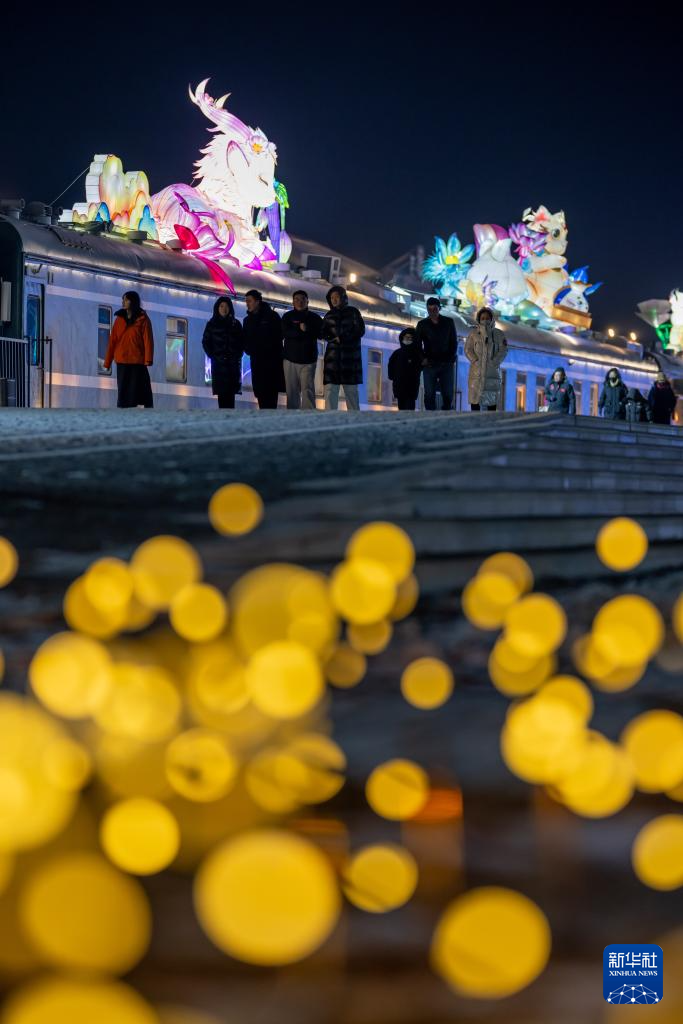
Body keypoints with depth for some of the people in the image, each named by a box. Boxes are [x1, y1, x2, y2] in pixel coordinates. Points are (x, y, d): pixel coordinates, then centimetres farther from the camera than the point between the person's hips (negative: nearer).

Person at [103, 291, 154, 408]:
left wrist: (148, 360, -18)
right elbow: (112, 341, 8)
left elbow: (148, 340, -6)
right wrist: (107, 362, 4)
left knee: (139, 391, -2)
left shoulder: (143, 319, 1)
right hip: (122, 362, 3)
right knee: (123, 391, 1)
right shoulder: (119, 319, 10)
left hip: (138, 362, -3)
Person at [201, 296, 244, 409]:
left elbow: (242, 342, 13)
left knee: (231, 392, -7)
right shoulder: (212, 324, 10)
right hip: (219, 364, -1)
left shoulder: (236, 324, 14)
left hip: (233, 363, 1)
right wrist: (213, 356, -3)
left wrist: (237, 356, -1)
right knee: (221, 392, -10)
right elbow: (205, 342, 8)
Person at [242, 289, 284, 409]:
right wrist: (248, 349, 3)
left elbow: (279, 335, -2)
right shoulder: (248, 320, 17)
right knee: (260, 393, -1)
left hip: (272, 360, -5)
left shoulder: (271, 316, 2)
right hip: (257, 361, 5)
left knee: (271, 392, -12)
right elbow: (245, 339, 22)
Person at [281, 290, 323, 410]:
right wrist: (301, 330, -19)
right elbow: (285, 333, -8)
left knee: (308, 390, -11)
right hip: (291, 359, 1)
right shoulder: (288, 316, 9)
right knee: (292, 391, 1)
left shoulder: (315, 317, 9)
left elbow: (320, 334, -5)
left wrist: (306, 329, -16)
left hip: (308, 359, -1)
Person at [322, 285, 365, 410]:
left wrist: (342, 338, -11)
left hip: (350, 356, -2)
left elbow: (360, 330, -2)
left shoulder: (352, 312, 8)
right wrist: (329, 336, -10)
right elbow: (323, 333, 13)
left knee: (351, 390, -1)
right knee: (330, 389, -10)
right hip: (332, 355, 2)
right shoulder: (329, 315, 17)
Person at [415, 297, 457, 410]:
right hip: (429, 364, 0)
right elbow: (418, 344, 10)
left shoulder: (448, 322, 9)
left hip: (446, 364, 0)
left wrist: (451, 358, -1)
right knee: (429, 394, -4)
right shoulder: (422, 324, 9)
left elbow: (454, 342, 11)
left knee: (448, 394, -4)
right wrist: (423, 358, -4)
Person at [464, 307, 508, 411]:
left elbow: (503, 350, 0)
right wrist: (475, 361, -13)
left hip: (492, 370, 1)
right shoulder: (473, 334, 5)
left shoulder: (498, 334, 4)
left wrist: (494, 362, -12)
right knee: (475, 397, -4)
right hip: (477, 370, -1)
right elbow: (468, 349, 1)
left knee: (492, 398, 3)